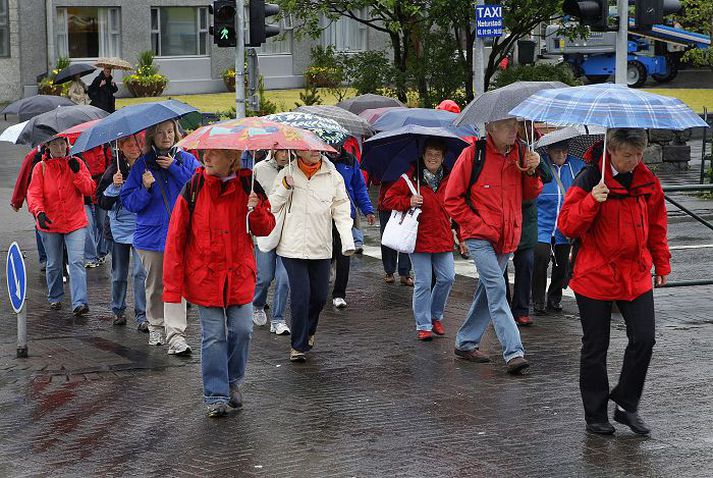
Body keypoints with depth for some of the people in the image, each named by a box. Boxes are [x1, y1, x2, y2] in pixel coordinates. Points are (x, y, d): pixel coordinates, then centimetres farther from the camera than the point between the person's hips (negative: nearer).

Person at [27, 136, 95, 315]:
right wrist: (39, 212, -28)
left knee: (77, 262, -13)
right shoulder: (40, 168, 0)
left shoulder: (76, 163, 2)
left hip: (75, 223, -1)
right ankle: (55, 298, 32)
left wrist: (77, 173, -20)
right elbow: (34, 193, -9)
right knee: (54, 265, 13)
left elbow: (89, 190, -4)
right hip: (50, 224, 1)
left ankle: (79, 302, -20)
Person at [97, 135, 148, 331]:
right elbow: (103, 202, -3)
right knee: (119, 274, 12)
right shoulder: (114, 170, -2)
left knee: (141, 272, -10)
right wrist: (114, 187, -17)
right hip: (119, 226, 1)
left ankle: (142, 317, -6)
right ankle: (118, 311, 29)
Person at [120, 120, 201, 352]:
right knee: (154, 285, 12)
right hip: (151, 234, 2)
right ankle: (155, 327, 30)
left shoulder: (186, 160, 6)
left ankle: (176, 335, -16)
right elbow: (128, 202, 3)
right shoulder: (142, 165, 6)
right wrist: (145, 188, -15)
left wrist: (174, 168, -12)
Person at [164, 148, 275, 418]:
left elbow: (265, 229, 7)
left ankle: (233, 381, 29)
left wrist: (257, 211, -18)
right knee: (213, 337, 1)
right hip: (205, 278, -2)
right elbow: (176, 238, -5)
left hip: (240, 275, 2)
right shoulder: (193, 189, -7)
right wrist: (172, 287, -8)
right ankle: (216, 396, 12)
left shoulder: (248, 186, -2)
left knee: (242, 331, 4)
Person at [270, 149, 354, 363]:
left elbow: (341, 210, 5)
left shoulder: (333, 176, 3)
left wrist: (347, 241, -7)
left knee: (320, 295, 10)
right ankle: (298, 345, 5)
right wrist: (285, 188, -15)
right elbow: (273, 206, 2)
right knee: (300, 295, -7)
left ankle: (308, 331, 39)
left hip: (321, 248, 3)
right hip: (293, 247, -3)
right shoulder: (286, 174, -1)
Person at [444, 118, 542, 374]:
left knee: (488, 290, 13)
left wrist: (531, 172, -8)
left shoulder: (520, 153, 3)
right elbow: (453, 199, -5)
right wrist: (478, 225, -10)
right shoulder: (472, 154, -10)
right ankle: (514, 352, -20)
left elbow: (530, 194, 11)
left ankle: (465, 343, 27)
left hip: (507, 237, 6)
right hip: (479, 236, -6)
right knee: (497, 287, -16)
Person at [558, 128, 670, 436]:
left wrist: (661, 263, 18)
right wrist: (592, 201, -28)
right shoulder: (589, 180, -10)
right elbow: (567, 225, -14)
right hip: (595, 276, -4)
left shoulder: (647, 182, 5)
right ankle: (595, 416, 18)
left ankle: (626, 405, 13)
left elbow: (656, 225, 18)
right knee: (595, 348, 5)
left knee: (644, 339, -5)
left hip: (636, 276, 4)